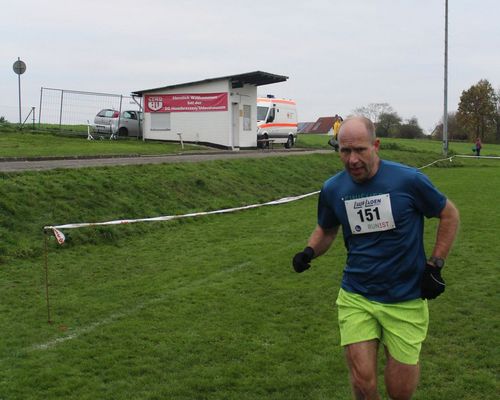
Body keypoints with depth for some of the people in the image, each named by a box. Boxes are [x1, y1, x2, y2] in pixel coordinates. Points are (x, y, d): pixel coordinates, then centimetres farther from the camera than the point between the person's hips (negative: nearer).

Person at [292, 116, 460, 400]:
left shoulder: (409, 180, -13)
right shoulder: (333, 189, -3)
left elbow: (450, 215, 2)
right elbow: (326, 230, 16)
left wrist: (435, 265, -4)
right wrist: (309, 252, -5)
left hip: (405, 299, -2)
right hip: (356, 297, 2)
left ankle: (409, 361, 41)